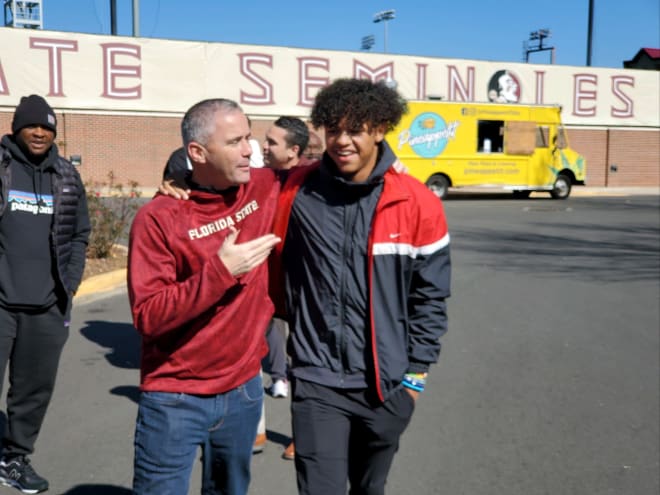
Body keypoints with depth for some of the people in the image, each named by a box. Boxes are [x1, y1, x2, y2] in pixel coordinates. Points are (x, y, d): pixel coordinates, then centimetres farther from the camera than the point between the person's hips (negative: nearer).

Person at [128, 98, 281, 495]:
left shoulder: (267, 189, -3)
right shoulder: (159, 218, -15)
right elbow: (147, 317, -20)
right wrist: (221, 270, -28)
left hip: (244, 390, 4)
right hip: (175, 400, -4)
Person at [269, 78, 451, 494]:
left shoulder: (418, 204, -7)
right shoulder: (295, 191, -7)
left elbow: (430, 296, -1)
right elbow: (274, 266, 7)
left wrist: (417, 370, 0)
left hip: (386, 384, 1)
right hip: (317, 380, -1)